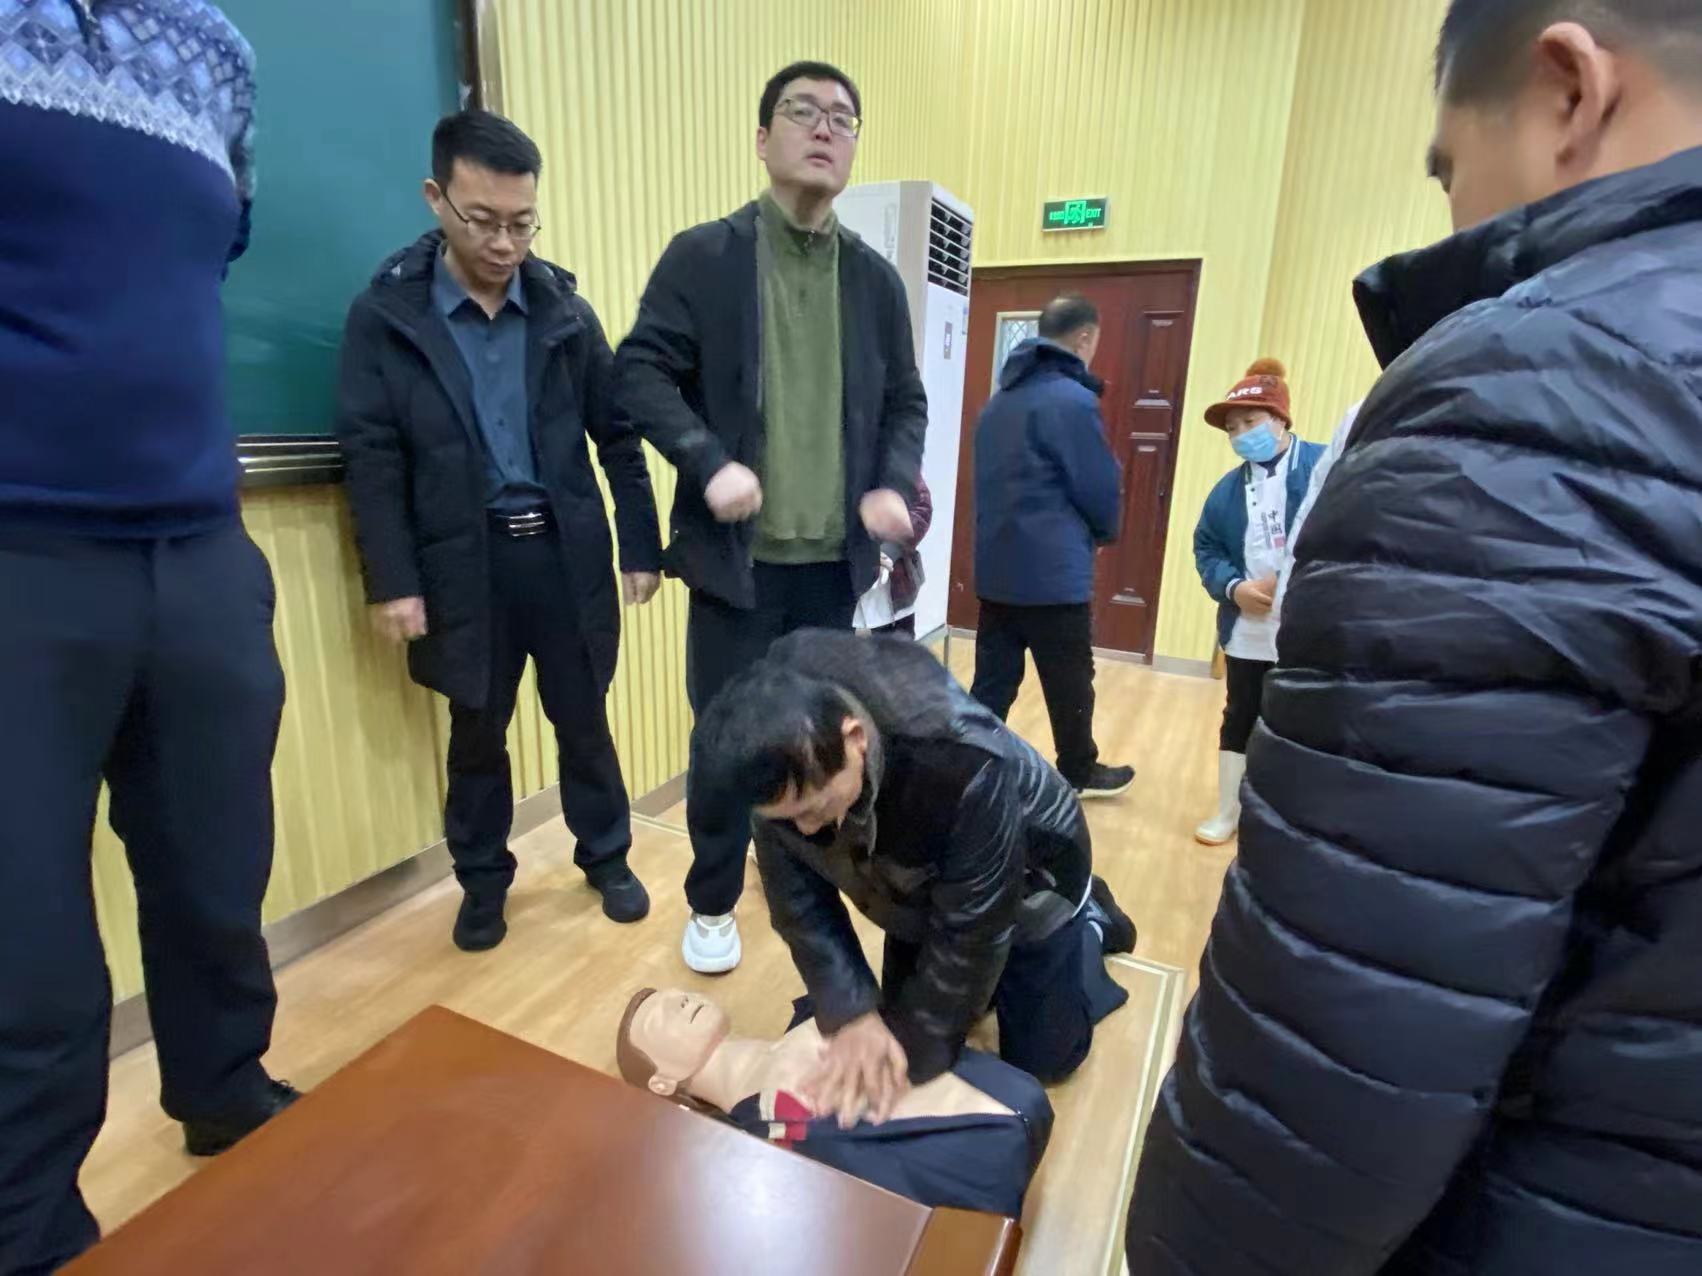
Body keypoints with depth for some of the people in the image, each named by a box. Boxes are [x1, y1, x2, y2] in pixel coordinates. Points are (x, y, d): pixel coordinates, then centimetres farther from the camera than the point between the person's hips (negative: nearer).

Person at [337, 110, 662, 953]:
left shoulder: (564, 309, 3)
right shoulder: (385, 315, -2)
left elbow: (618, 434, 4)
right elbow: (371, 458, -4)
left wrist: (642, 547, 1)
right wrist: (392, 580, -9)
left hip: (566, 550, 1)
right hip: (461, 563, -1)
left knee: (583, 720, 12)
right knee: (476, 733, 13)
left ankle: (607, 859, 33)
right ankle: (482, 882, 33)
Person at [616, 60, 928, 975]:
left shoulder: (875, 278, 11)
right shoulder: (701, 256, -1)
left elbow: (905, 401, 14)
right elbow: (641, 372, -5)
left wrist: (894, 484, -5)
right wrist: (709, 461, -21)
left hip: (837, 557, 4)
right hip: (738, 553, -3)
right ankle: (712, 903, 28)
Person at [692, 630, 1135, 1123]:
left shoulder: (967, 770, -46)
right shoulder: (783, 768, -30)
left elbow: (969, 932, -33)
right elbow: (797, 894, -19)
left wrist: (911, 1048, -26)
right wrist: (851, 1013, -29)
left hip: (1025, 886, -4)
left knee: (1040, 1058, 9)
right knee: (908, 1017, 16)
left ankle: (1090, 924, 32)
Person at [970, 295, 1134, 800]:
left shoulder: (999, 400, 11)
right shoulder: (1073, 400, -14)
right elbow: (1101, 490, -11)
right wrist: (1105, 533, 11)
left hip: (996, 569, 7)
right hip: (1054, 573, -7)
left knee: (993, 682, 10)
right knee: (1070, 683, 12)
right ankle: (1079, 774, 30)